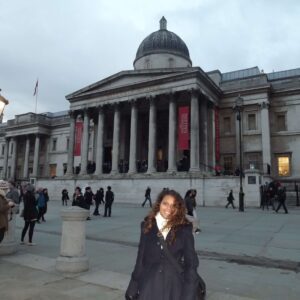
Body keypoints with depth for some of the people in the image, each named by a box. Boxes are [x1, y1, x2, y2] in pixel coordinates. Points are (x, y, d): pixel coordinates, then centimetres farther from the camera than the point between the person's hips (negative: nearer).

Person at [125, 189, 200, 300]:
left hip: (173, 286, -1)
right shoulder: (147, 226, -1)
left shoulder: (184, 230, -7)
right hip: (149, 286, 2)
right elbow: (141, 259, 3)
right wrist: (133, 289, 4)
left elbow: (191, 262, -2)